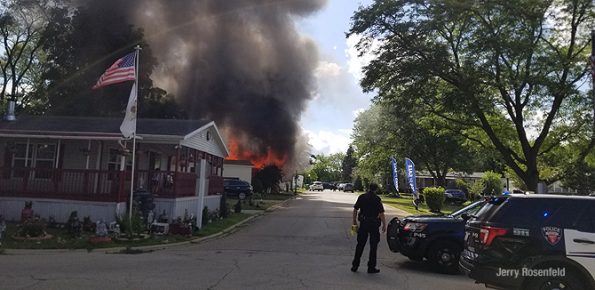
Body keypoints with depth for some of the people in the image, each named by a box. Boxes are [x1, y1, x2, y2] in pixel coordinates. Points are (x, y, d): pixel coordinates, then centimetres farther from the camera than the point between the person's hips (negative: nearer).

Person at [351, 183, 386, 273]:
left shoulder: (361, 197, 3)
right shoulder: (376, 199, -9)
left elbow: (355, 210, 7)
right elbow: (381, 213, -13)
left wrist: (354, 221, 17)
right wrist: (384, 225, -5)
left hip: (363, 223, 4)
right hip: (373, 224, -4)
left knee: (360, 245, 12)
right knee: (373, 246, 7)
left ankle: (355, 266, 14)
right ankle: (371, 267, 9)